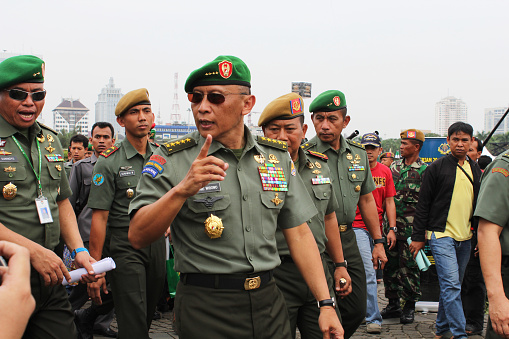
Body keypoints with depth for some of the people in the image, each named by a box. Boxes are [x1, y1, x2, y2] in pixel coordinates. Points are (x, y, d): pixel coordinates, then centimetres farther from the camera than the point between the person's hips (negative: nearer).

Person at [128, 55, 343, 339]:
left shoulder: (278, 157, 6)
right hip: (205, 309, -3)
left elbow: (299, 234, 7)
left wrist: (326, 304, 2)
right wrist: (181, 190, -29)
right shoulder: (171, 160, -6)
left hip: (268, 301, 4)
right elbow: (138, 237, -14)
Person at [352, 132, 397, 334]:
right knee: (369, 273, -9)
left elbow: (389, 202, 9)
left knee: (365, 273, 12)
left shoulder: (385, 172, 8)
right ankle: (373, 318, -5)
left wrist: (392, 229, 3)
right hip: (358, 227, -4)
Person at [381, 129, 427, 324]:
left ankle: (409, 307, 14)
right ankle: (393, 304, 21)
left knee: (409, 267, 1)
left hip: (410, 227, -5)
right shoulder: (394, 166, 12)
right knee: (390, 265, 10)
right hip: (391, 225, 6)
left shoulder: (424, 171, -5)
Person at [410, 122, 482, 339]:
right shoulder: (437, 168, -4)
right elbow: (423, 204, -3)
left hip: (465, 238, 6)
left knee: (453, 286, 12)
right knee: (451, 285, -13)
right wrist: (418, 237, -5)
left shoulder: (475, 170, 12)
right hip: (441, 235, -6)